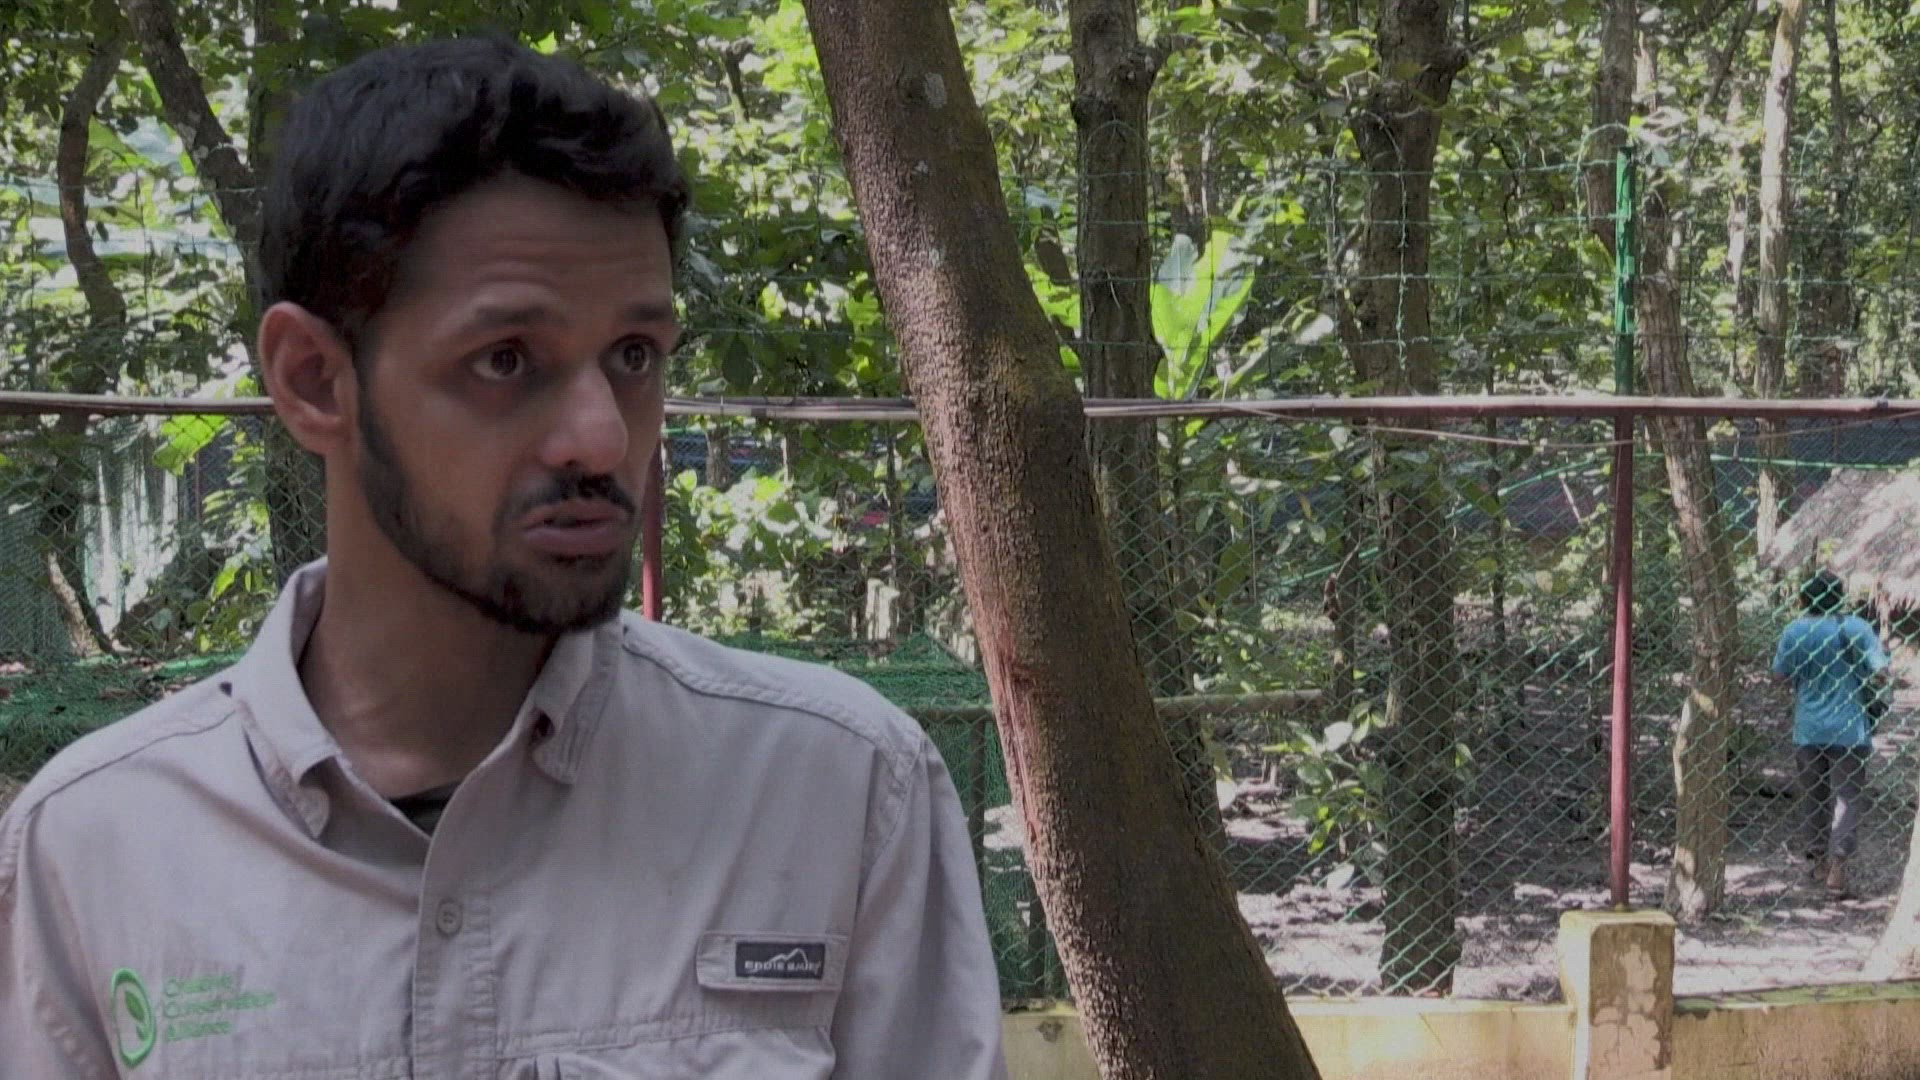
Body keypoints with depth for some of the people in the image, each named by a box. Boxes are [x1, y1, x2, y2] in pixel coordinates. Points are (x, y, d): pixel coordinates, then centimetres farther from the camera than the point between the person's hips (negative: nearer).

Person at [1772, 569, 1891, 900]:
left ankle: (1817, 859, 26)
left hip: (1808, 730, 2)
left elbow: (1781, 674, 2)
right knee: (1847, 797, 0)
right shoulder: (1858, 628, -7)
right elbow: (1880, 673, -9)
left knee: (1813, 795, 16)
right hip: (1850, 730, -2)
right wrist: (1862, 685, 11)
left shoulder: (1795, 632, -5)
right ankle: (1837, 864, -12)